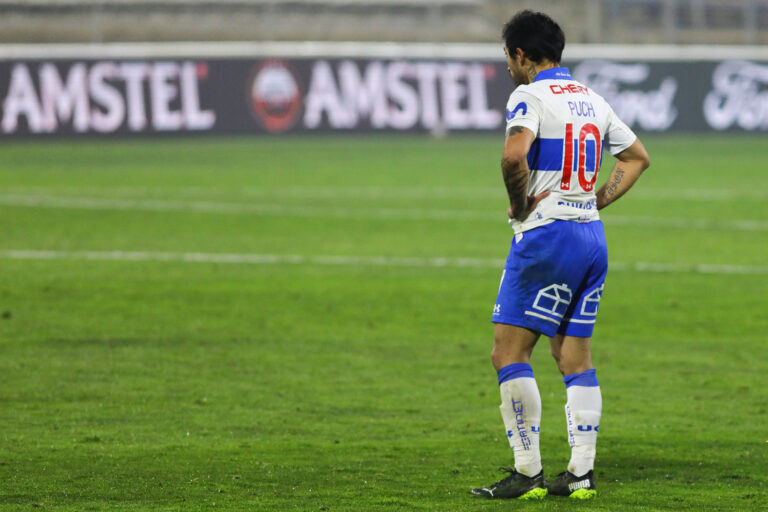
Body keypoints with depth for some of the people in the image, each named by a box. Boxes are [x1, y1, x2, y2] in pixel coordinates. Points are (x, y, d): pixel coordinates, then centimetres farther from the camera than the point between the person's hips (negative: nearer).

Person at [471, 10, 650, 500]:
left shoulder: (530, 95, -9)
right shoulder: (591, 98, 15)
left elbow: (514, 154, -28)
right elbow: (638, 156, 25)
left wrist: (520, 205, -12)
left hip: (546, 236, -8)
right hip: (593, 238, 8)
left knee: (509, 352, -4)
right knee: (576, 357, 11)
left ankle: (527, 472, -8)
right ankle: (582, 473, 6)